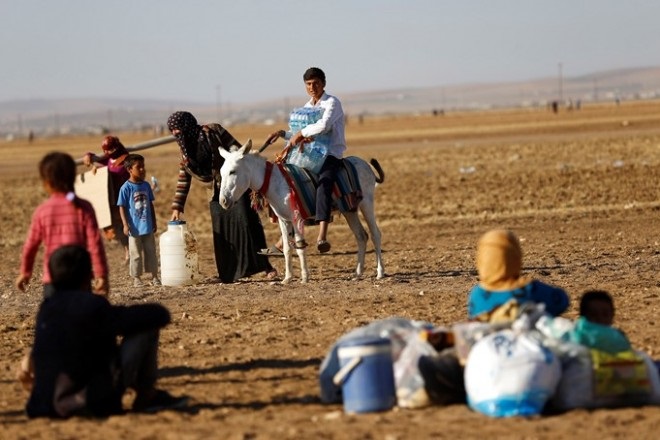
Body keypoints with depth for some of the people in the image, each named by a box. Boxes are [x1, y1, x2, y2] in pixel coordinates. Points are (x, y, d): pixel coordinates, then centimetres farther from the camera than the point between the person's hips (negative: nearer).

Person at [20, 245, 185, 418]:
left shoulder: (46, 307, 5)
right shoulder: (93, 306, -16)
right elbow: (159, 314, -11)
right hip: (98, 406, -8)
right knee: (146, 328, -3)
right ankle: (146, 397, 7)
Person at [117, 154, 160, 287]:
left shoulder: (146, 186, 6)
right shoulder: (126, 188, -10)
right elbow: (122, 207, -9)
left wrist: (154, 222, 15)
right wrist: (125, 225, -15)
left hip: (148, 227, 5)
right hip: (135, 227, -5)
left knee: (151, 251, 10)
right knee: (136, 254, 3)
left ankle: (154, 276, 18)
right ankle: (136, 278, 12)